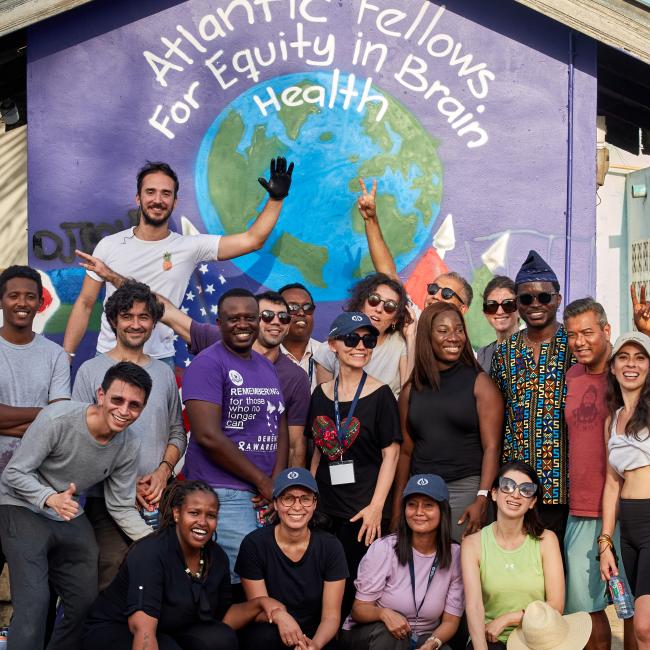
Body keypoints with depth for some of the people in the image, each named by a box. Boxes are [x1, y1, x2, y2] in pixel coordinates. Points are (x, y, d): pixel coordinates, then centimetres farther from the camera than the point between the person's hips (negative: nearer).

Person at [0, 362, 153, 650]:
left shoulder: (128, 447, -9)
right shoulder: (57, 419, -26)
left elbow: (121, 507, 0)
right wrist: (50, 498, -37)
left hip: (70, 517, 6)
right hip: (24, 509, -6)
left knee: (86, 601, 11)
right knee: (34, 601, -19)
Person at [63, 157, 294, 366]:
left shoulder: (189, 247, -2)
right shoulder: (109, 246, 1)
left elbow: (251, 240, -6)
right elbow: (84, 304, 5)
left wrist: (276, 198, -12)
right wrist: (65, 357, 1)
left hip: (160, 361, 0)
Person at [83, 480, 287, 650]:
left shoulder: (217, 557, -4)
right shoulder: (150, 553, -25)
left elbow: (222, 618, 6)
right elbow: (142, 626, -36)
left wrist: (259, 603, -11)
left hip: (169, 633, 6)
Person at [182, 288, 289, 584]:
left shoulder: (267, 367, 16)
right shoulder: (207, 364, -8)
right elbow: (208, 436, -17)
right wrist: (262, 481, -10)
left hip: (266, 495, 7)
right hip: (224, 495, -7)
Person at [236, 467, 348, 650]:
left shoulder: (330, 547, -8)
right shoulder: (254, 544, -11)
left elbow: (331, 616, -7)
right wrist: (279, 616, -30)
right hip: (269, 634, 0)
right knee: (266, 635, -32)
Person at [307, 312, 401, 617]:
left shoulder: (380, 394, -4)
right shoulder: (321, 394, 9)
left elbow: (391, 454, -6)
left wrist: (376, 506, -14)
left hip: (363, 511, -4)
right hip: (325, 507, 4)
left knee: (354, 587, -5)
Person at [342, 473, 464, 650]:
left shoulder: (456, 556, -6)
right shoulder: (383, 548, -12)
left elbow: (450, 621, -2)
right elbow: (359, 610, -9)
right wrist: (384, 613, -31)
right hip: (370, 635, 0)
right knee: (388, 631, -34)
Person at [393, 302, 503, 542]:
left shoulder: (479, 383, 0)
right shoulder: (412, 389, 10)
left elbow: (492, 447, -7)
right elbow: (405, 451, 13)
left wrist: (482, 499, -17)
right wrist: (397, 506, 9)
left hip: (466, 488, -3)